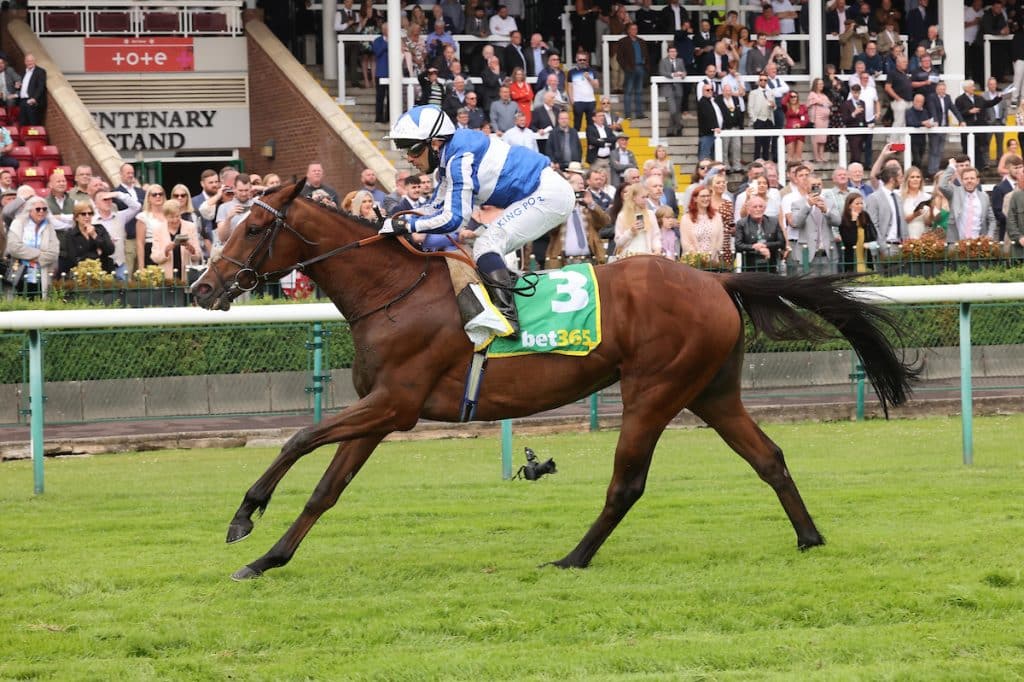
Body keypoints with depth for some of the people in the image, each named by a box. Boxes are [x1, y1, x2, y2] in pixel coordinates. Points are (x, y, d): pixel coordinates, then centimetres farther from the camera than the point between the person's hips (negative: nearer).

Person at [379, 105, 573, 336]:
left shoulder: (460, 159, -22)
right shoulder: (449, 156, 9)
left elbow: (453, 218, -25)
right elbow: (438, 210, 13)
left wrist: (406, 224, -24)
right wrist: (394, 219, 1)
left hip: (550, 194, -11)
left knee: (486, 245, -19)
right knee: (485, 249, 16)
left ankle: (506, 317, -30)